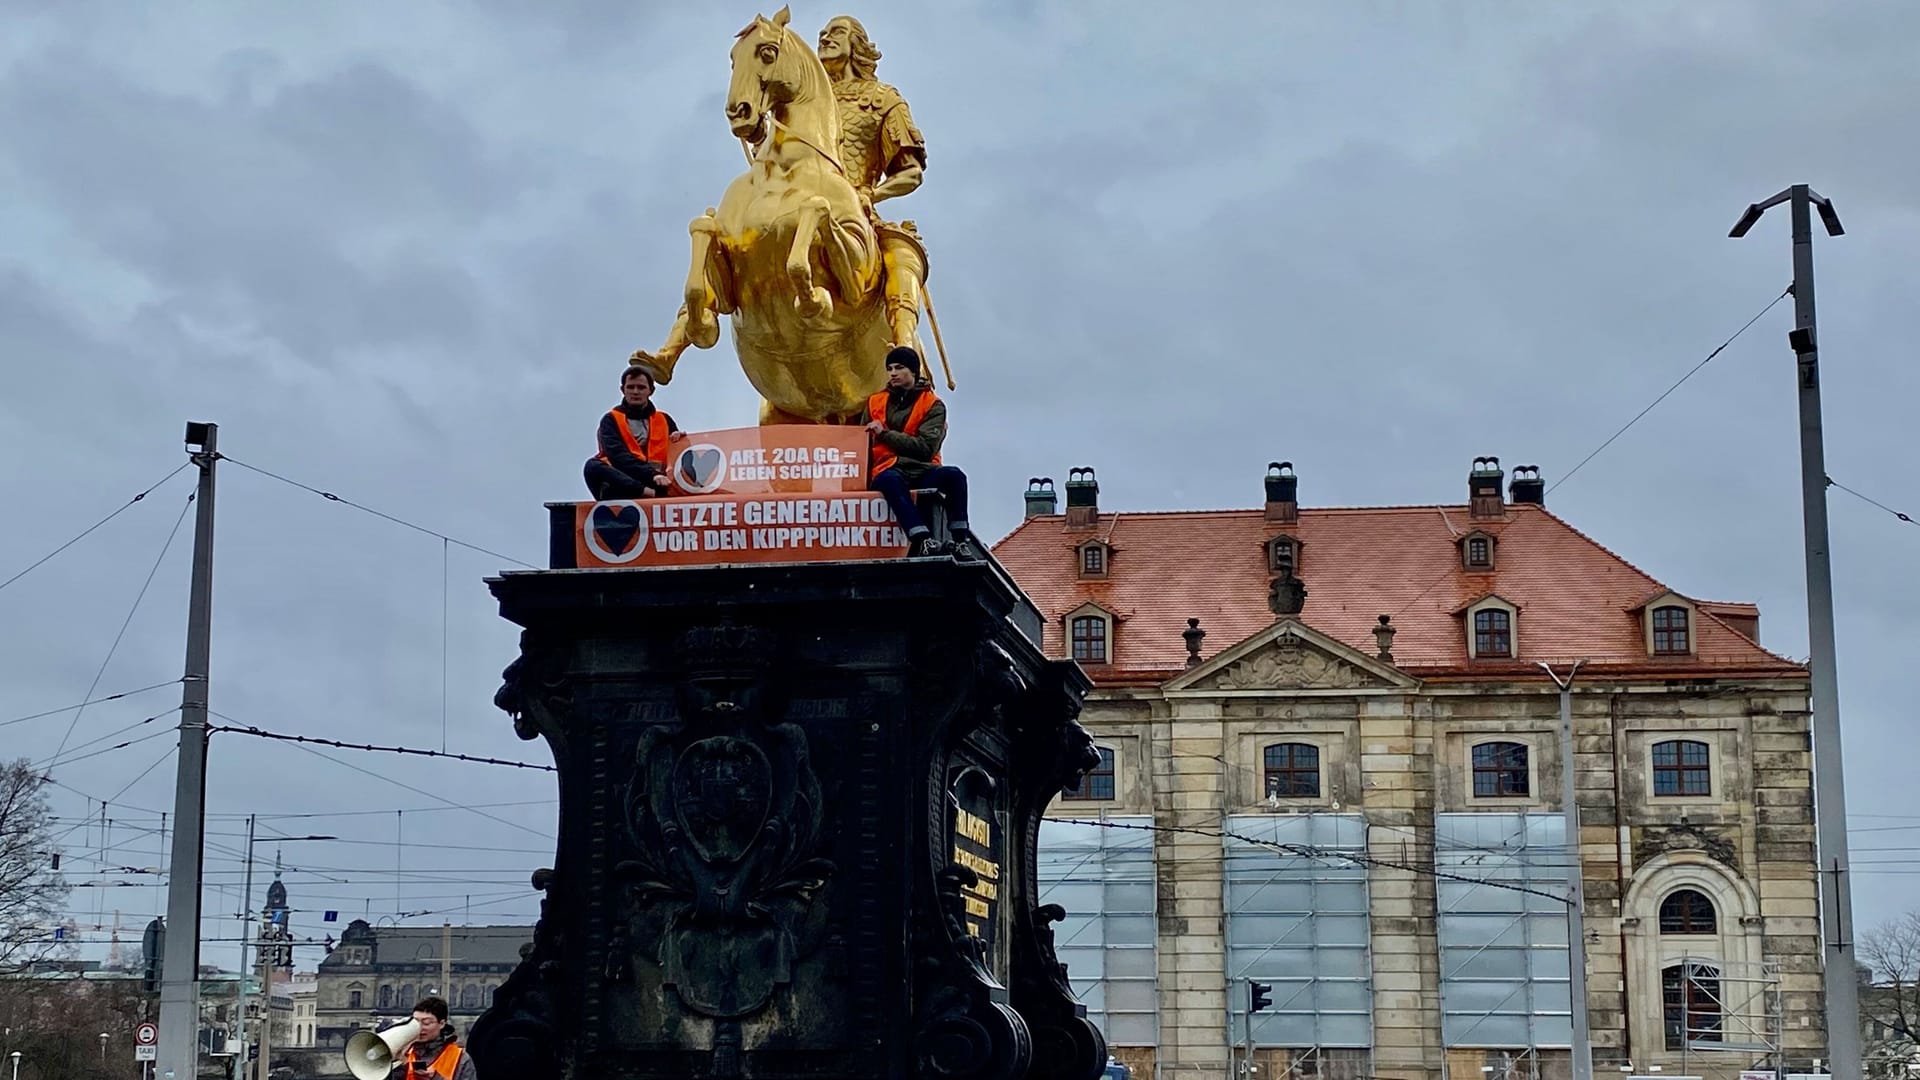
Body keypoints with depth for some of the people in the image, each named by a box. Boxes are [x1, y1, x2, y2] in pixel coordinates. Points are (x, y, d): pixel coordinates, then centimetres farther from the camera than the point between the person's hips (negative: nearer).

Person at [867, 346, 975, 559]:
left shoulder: (933, 405, 7)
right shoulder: (875, 403, 17)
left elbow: (926, 448, -7)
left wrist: (885, 433, -8)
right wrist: (864, 477, 4)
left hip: (922, 471, 0)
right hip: (888, 471, 0)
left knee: (954, 475, -32)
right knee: (890, 480, -39)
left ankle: (961, 541, -31)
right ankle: (923, 541, -53)